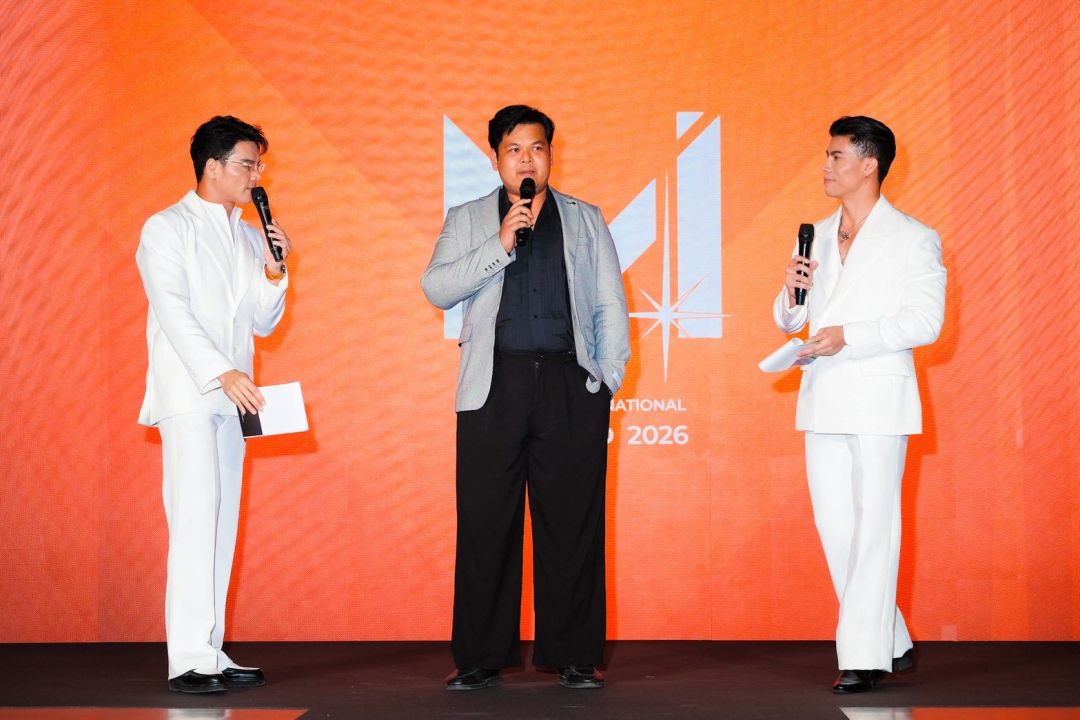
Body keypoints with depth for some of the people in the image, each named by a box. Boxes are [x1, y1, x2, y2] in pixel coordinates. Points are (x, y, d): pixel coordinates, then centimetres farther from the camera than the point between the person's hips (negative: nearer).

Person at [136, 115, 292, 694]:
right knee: (196, 515, -14)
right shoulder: (167, 229, -3)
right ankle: (188, 658, -16)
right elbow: (173, 310, -13)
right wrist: (222, 372, -23)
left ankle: (211, 653, 7)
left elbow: (264, 323, 17)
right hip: (187, 393, -7)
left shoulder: (250, 237, 16)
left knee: (222, 522, 5)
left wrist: (274, 272, -1)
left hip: (233, 397, 7)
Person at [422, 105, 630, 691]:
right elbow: (436, 289, 0)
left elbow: (610, 305, 14)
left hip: (571, 387, 1)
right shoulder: (468, 220, 14)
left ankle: (574, 656, 6)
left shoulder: (585, 220, 17)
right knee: (485, 526, -2)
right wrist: (500, 244, -9)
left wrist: (610, 376, 2)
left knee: (572, 526, -1)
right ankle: (479, 659, 5)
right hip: (494, 387, 0)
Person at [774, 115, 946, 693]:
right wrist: (792, 293, -4)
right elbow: (789, 321, 19)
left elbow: (924, 320, -11)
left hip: (878, 396, -6)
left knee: (874, 525, -6)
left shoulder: (912, 239, -3)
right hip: (823, 400, 7)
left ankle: (865, 656, -4)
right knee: (834, 525, 7)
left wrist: (847, 336, -19)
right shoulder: (815, 237, 16)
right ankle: (893, 644, 18)